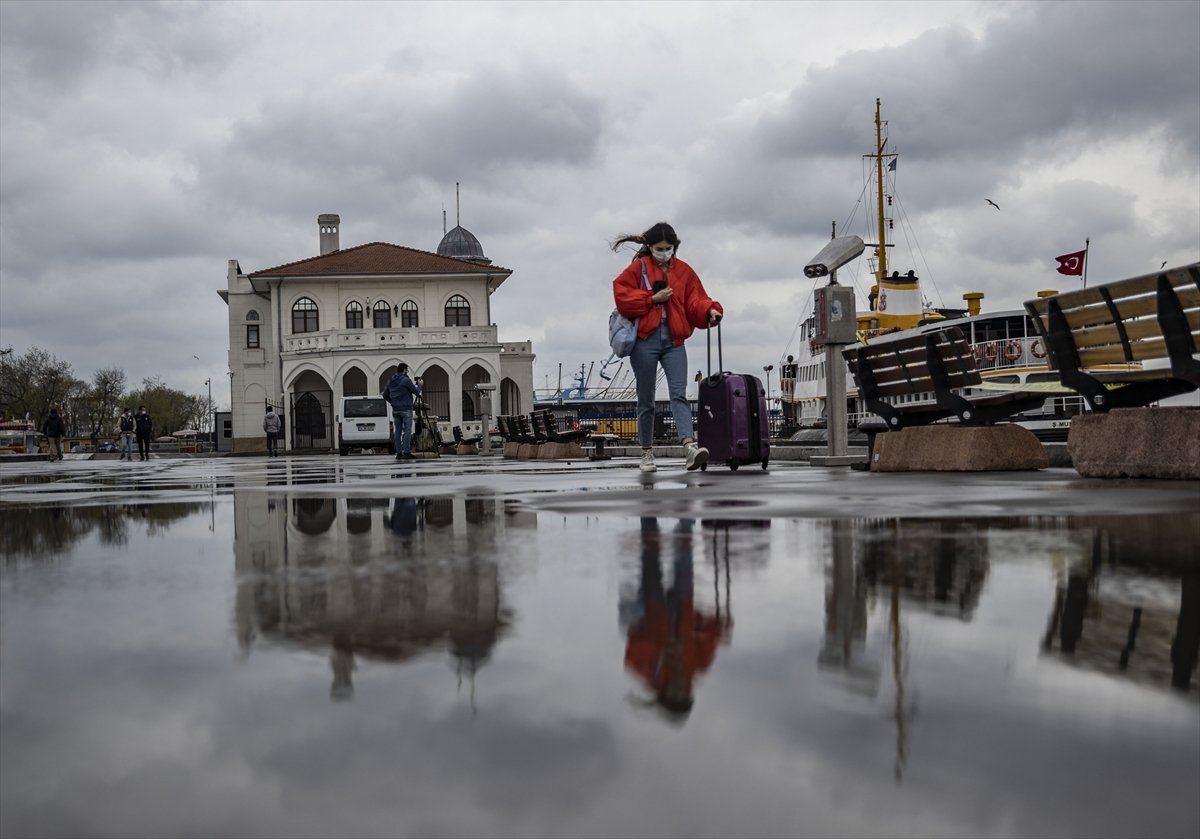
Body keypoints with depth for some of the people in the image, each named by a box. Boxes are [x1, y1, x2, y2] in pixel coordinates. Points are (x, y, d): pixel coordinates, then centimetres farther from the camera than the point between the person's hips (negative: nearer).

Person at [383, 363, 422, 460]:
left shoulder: (390, 381, 8)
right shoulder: (406, 380, -11)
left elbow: (385, 395, 11)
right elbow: (417, 392, -6)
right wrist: (419, 385, 12)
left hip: (395, 410, 6)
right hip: (406, 409, -6)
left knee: (398, 431, 7)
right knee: (407, 431, -5)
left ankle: (399, 453, 7)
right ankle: (406, 452, -9)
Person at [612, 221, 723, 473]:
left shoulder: (684, 271, 11)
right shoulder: (638, 267, 3)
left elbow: (695, 301, 7)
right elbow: (622, 296, -7)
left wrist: (710, 311, -13)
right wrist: (653, 299, -12)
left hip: (674, 341, 1)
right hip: (645, 341, -1)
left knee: (679, 395, -14)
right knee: (646, 400, 6)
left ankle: (689, 446, -30)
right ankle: (647, 452, 18)